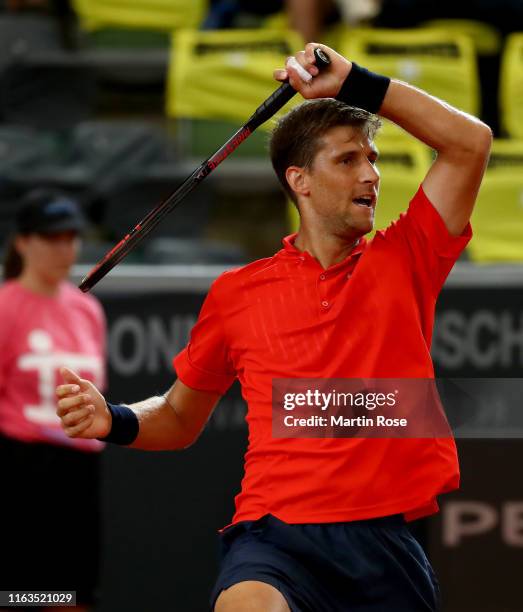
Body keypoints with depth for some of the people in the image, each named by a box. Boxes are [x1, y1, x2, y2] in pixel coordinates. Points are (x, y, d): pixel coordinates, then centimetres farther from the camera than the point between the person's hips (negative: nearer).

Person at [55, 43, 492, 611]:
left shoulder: (401, 262, 15)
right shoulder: (235, 292, 14)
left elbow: (469, 142, 11)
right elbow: (180, 416, 24)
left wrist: (357, 84, 8)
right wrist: (115, 421, 3)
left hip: (388, 542, 4)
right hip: (278, 534, -4)